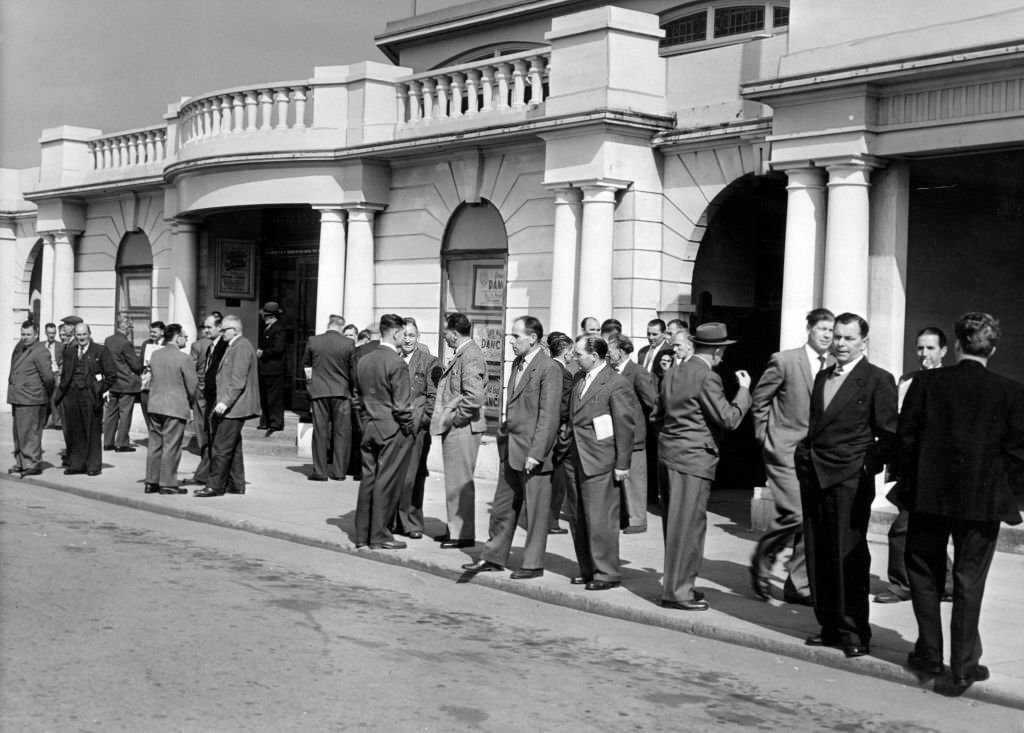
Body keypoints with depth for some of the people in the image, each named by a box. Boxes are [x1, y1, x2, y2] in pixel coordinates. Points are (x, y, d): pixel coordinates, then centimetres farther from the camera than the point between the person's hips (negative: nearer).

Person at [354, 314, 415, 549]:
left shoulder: (363, 360, 9)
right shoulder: (397, 364, -15)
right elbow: (401, 405, -15)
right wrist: (409, 427, -3)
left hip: (369, 428, 7)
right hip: (392, 430, -7)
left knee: (368, 479, 11)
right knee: (386, 482, -1)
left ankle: (362, 534, 16)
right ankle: (379, 536, 4)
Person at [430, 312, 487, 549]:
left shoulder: (470, 356, -18)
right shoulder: (460, 354, 14)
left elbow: (474, 397, -27)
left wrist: (453, 417, -17)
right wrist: (443, 416, 15)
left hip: (462, 428, -10)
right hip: (453, 428, 10)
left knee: (460, 481, -3)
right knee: (455, 480, 16)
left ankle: (464, 534, 4)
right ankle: (456, 528, 25)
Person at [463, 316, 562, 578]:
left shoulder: (549, 369, -14)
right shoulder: (517, 363, 12)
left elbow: (548, 416, -18)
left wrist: (535, 453, -20)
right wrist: (504, 436, 13)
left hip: (532, 451, -8)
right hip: (510, 448, 8)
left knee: (535, 510, 3)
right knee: (502, 505, 14)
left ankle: (533, 564, 13)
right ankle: (494, 556, 25)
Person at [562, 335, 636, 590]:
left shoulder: (617, 385, -9)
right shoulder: (580, 380, 14)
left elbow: (625, 426, -9)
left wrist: (622, 464, -10)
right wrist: (567, 449, 15)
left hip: (599, 463, -8)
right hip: (574, 460, 8)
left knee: (600, 520, -5)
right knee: (578, 519, 11)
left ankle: (607, 573, 4)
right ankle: (587, 570, 20)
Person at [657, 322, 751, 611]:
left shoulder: (673, 373, 11)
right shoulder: (707, 377, -14)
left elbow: (660, 411, 19)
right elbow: (728, 419, -15)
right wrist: (743, 390, -3)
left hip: (668, 452, 9)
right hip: (693, 457, -9)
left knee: (675, 522, 16)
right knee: (688, 524, -2)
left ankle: (676, 583, 25)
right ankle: (677, 590, 1)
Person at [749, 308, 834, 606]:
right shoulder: (784, 361, -6)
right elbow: (759, 399, 1)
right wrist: (764, 436, 0)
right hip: (785, 449, -5)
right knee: (795, 513, -16)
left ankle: (798, 585, 12)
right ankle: (762, 560, 9)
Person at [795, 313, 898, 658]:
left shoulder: (878, 380, -3)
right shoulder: (822, 377, 18)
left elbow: (888, 434, -5)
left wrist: (873, 467, -13)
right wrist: (806, 454, 9)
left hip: (849, 478, -6)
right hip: (813, 475, 7)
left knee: (849, 556, -5)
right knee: (818, 555, 7)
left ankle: (854, 632, 3)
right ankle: (829, 626, 16)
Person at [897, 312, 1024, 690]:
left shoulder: (927, 382, -5)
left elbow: (906, 438, -2)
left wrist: (907, 488, 8)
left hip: (930, 498, 0)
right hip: (983, 502, 0)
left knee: (925, 575, 16)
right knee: (969, 583, 7)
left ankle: (929, 654, 22)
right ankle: (964, 666, 8)